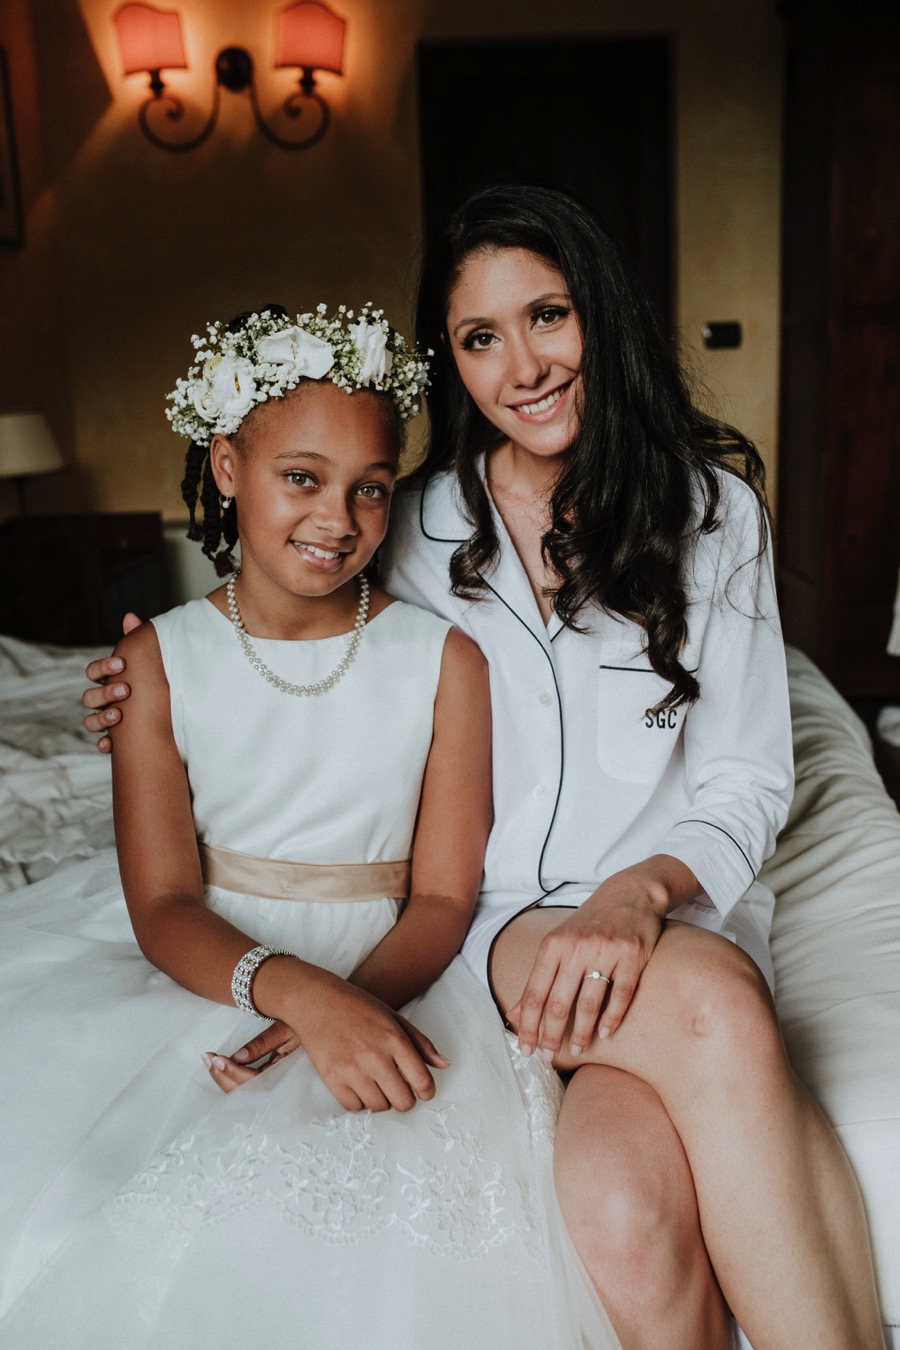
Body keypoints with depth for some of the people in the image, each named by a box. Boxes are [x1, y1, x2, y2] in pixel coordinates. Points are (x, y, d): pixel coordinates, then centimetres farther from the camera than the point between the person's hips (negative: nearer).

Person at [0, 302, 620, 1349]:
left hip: (385, 975, 0)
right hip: (198, 967, 1)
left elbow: (442, 899, -4)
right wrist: (296, 992, -28)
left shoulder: (444, 661, -3)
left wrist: (353, 1001, -26)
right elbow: (163, 905, -8)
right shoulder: (159, 660, -1)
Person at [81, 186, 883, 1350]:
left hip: (675, 913, 0)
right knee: (708, 1002, -34)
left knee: (628, 1206, -32)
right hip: (499, 922, 1)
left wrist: (641, 893, -18)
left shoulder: (708, 506, 3)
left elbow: (747, 782, 2)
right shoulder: (421, 530, 7)